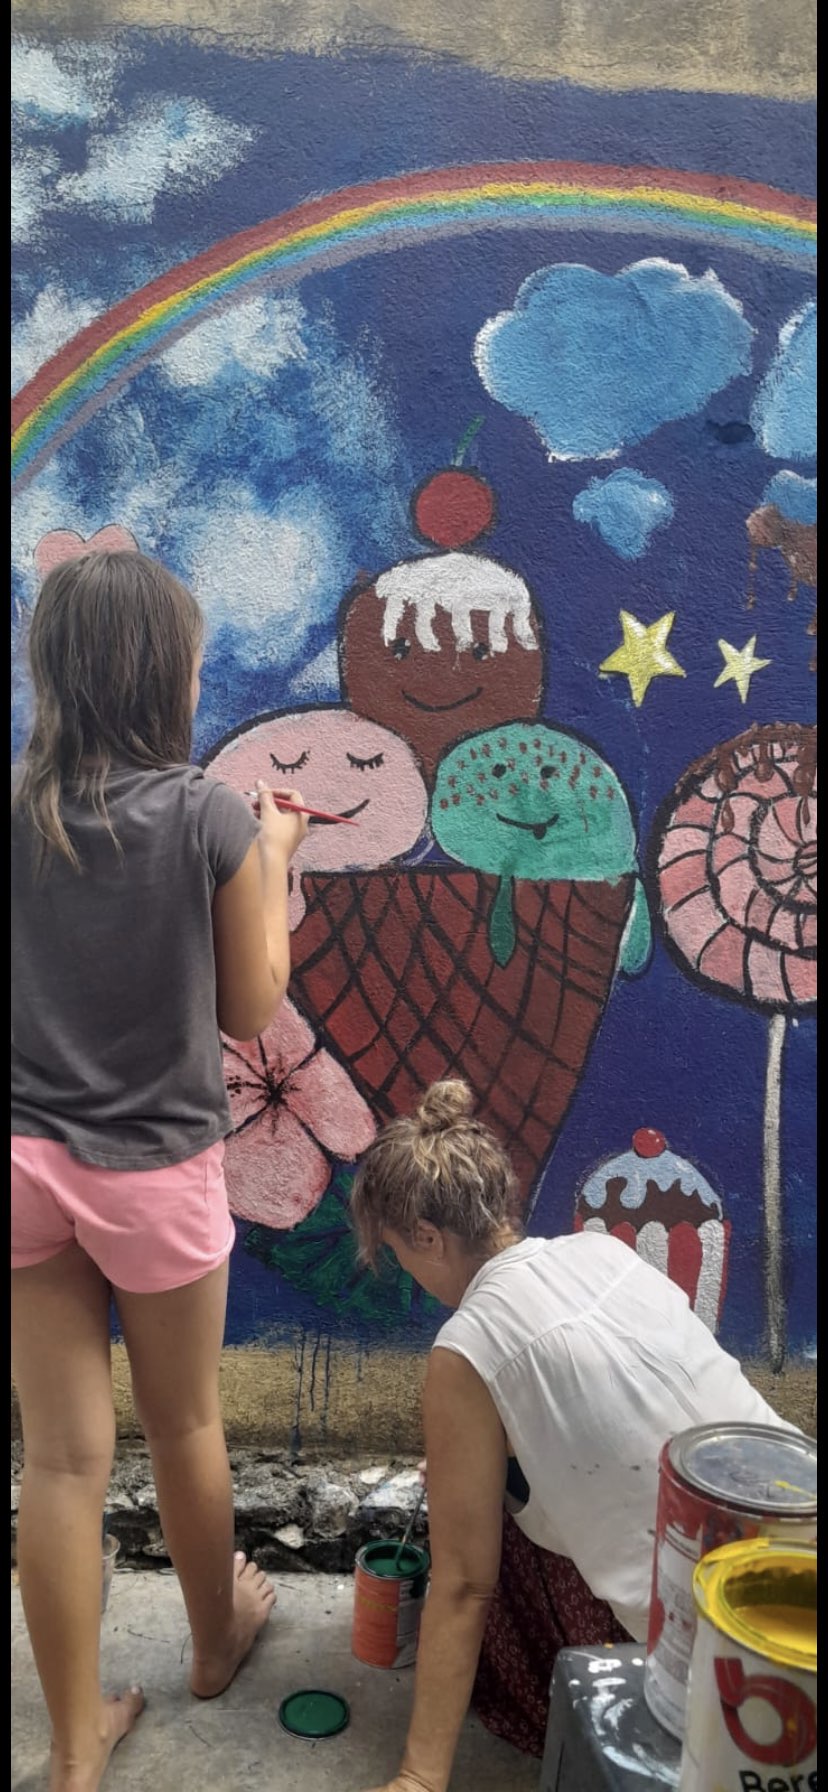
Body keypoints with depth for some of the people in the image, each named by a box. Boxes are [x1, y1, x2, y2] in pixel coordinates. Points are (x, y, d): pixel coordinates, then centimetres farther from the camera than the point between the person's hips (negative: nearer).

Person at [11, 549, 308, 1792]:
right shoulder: (209, 817, -15)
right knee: (185, 1424, 20)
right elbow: (251, 1010, -6)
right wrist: (274, 860, 3)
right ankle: (218, 1634, 46)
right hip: (155, 1168, -2)